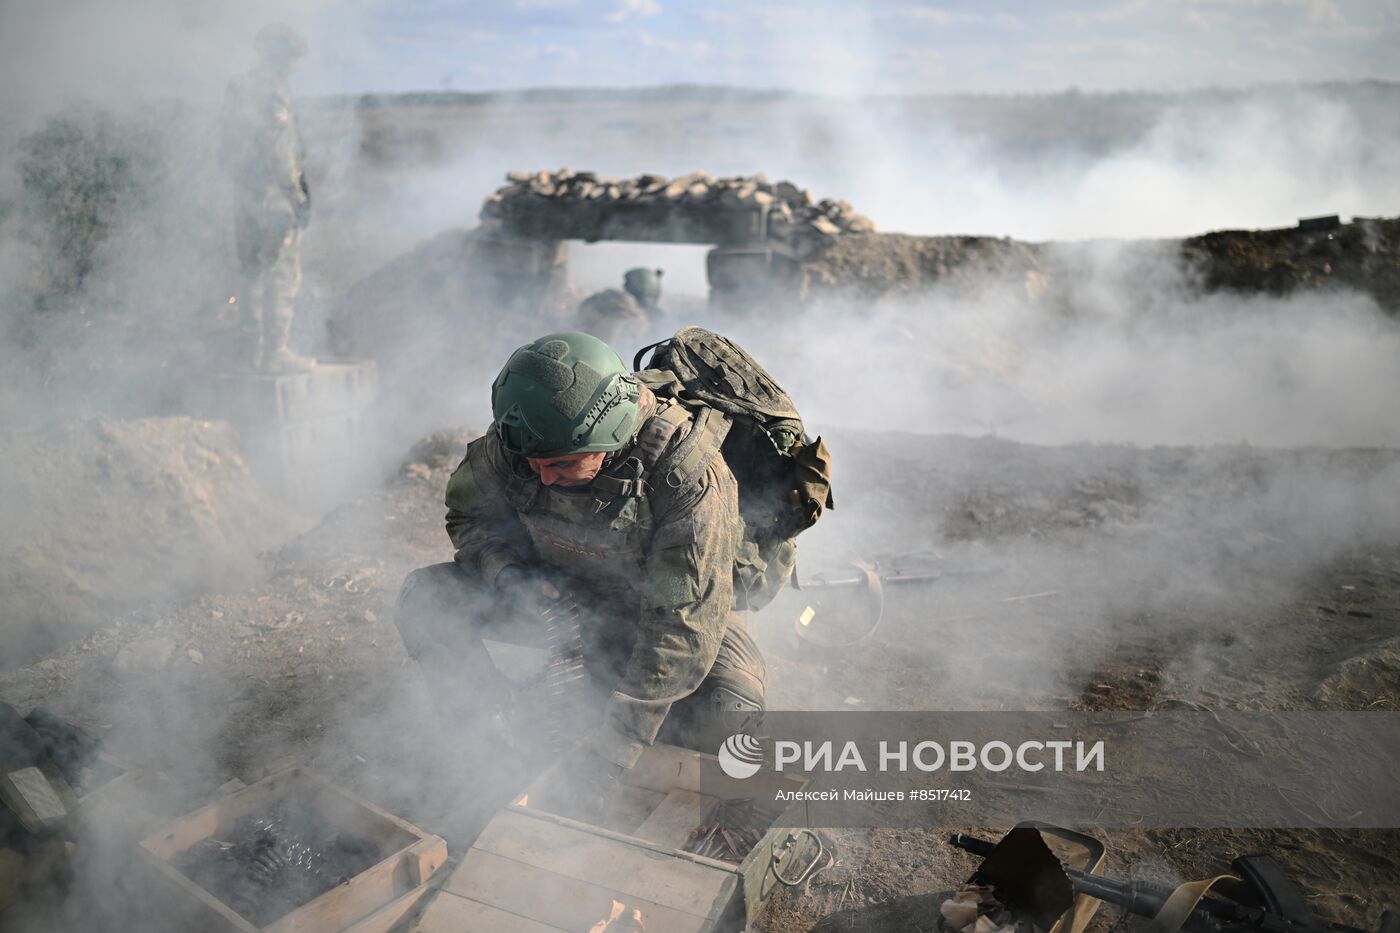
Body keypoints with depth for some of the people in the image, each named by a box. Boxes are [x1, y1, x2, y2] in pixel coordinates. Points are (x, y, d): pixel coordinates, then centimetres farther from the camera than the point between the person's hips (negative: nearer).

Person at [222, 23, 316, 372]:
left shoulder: (236, 89, 14)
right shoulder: (273, 91, -13)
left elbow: (232, 148, 17)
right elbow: (279, 149, -18)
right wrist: (298, 195, -14)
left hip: (244, 190, 9)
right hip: (274, 193, -9)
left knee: (251, 270, 14)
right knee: (282, 272, -5)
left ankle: (251, 346, 19)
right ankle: (276, 352, -6)